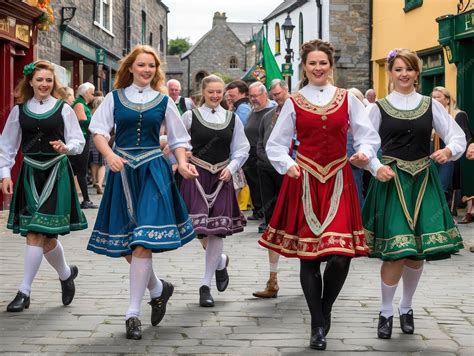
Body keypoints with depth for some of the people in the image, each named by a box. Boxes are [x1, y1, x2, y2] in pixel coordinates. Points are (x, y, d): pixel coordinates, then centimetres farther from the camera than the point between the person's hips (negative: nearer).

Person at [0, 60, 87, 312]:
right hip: (30, 174, 3)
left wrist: (66, 147, -19)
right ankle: (66, 274, 30)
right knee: (45, 236, 4)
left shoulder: (63, 109, 1)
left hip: (56, 173, -3)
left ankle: (24, 291, -4)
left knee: (37, 233, -9)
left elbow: (78, 141, 2)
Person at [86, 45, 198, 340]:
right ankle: (158, 288, 28)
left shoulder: (163, 101, 7)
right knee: (124, 242, 4)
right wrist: (110, 155, -19)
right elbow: (99, 130, -1)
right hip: (123, 170, 2)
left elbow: (178, 140, 10)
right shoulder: (116, 97, 7)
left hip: (153, 170, -2)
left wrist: (183, 164, -8)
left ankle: (133, 313, -8)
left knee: (142, 241, -12)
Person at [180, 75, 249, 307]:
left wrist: (232, 167, -1)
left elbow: (242, 149, 13)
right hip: (196, 175, -2)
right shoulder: (190, 116, 2)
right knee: (199, 227, -13)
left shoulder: (232, 118, 8)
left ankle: (205, 285, 11)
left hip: (222, 177, 2)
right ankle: (221, 262, 19)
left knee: (217, 231, 0)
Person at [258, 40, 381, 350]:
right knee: (309, 255, 0)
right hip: (304, 181, 0)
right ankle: (318, 326, 13)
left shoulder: (347, 99, 7)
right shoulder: (294, 103, 7)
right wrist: (287, 165, -9)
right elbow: (276, 144, 9)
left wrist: (364, 152, -13)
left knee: (340, 256, -12)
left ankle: (324, 310, 16)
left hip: (338, 181, 0)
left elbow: (369, 136, 8)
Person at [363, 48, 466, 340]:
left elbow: (457, 134, 6)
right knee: (395, 251, -9)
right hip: (391, 181, -2)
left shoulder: (431, 105, 8)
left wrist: (450, 150, -15)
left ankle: (406, 308, 25)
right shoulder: (379, 108, 4)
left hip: (424, 182, 2)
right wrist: (377, 168, -14)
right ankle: (386, 312, 10)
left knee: (419, 251, 3)